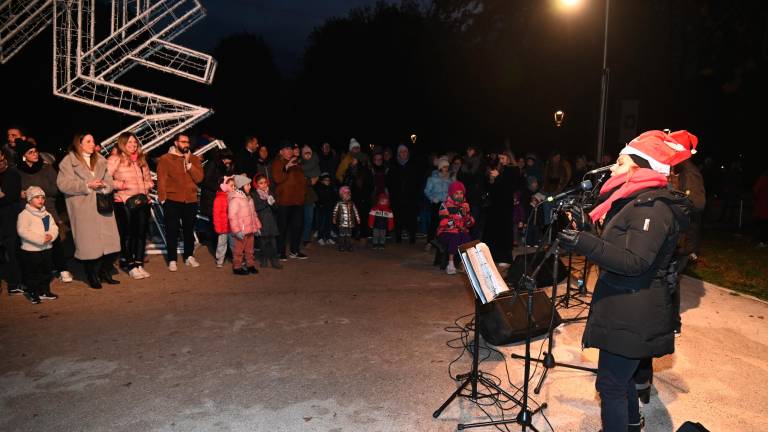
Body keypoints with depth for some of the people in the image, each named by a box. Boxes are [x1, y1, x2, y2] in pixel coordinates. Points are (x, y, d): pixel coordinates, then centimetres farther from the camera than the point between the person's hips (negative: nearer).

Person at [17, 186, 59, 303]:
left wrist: (51, 235, -17)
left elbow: (54, 227, 6)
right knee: (32, 274, 3)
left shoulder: (46, 214, 9)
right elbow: (22, 231, -21)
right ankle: (33, 294, 15)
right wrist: (40, 239, -26)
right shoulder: (24, 214, -12)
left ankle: (45, 291, 29)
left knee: (46, 272, 16)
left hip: (46, 249, 7)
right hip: (30, 251, -7)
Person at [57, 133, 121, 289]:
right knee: (88, 242, -1)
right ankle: (92, 276, 12)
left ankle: (105, 272, 17)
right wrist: (87, 185, -15)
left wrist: (104, 185, -10)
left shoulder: (100, 160, 16)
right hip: (83, 208, -5)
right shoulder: (69, 161, -1)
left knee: (109, 240, 2)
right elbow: (63, 184, -10)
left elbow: (109, 181, 13)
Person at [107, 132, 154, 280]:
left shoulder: (141, 159, 16)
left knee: (141, 233, 8)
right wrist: (123, 185, -16)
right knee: (128, 234, 2)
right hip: (124, 203, -5)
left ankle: (139, 264, 18)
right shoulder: (115, 159, -4)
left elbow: (149, 179, 22)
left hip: (143, 201, 5)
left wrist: (146, 186, 2)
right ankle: (130, 266, 13)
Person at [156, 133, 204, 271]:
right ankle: (172, 260, 10)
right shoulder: (165, 159, 0)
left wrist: (188, 163, -11)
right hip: (172, 201, -3)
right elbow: (161, 180, -3)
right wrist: (163, 199, -9)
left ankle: (189, 256, 24)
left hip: (191, 201, 3)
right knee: (172, 231, 3)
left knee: (189, 230, 12)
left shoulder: (194, 159, 9)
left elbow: (199, 178, -3)